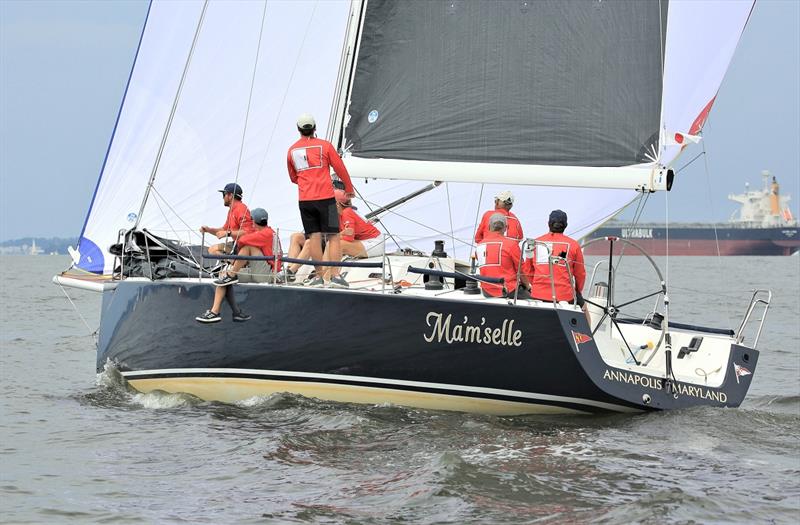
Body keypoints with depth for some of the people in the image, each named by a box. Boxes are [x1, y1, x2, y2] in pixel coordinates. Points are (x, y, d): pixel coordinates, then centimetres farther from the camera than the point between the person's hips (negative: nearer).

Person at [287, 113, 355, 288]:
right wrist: (349, 188, 19)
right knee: (333, 236, 0)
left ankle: (319, 277, 3)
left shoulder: (292, 150, 9)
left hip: (305, 199, 3)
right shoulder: (324, 145, -1)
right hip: (325, 197, -3)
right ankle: (335, 276, -8)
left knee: (314, 237, 4)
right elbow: (340, 168, 4)